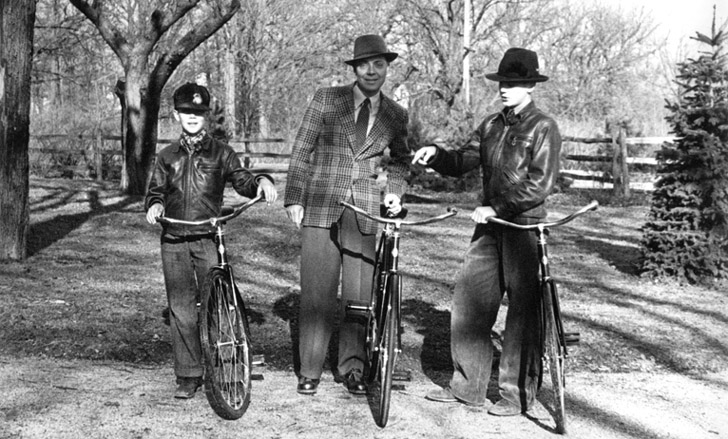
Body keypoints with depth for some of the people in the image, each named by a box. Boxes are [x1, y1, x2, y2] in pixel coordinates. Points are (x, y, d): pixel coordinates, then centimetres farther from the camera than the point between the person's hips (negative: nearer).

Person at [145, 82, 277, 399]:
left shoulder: (221, 153, 8)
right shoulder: (167, 156, 15)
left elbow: (242, 181, 5)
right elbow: (156, 189, 17)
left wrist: (262, 182, -16)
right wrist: (154, 204, -5)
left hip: (209, 238, -2)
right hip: (174, 241, 2)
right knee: (181, 308, -1)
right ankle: (188, 376, 6)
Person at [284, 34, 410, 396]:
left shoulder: (395, 115, 10)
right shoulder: (326, 100, 4)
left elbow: (399, 161, 25)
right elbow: (301, 151, 5)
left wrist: (395, 191, 6)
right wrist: (294, 199, -1)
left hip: (365, 212, 2)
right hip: (320, 207, -2)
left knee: (359, 294, 1)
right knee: (317, 293, -2)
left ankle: (351, 368, 15)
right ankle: (309, 370, 9)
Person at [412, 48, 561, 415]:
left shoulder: (543, 128, -6)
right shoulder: (492, 125, 14)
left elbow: (540, 183, -14)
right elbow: (461, 162, 13)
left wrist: (498, 208, -19)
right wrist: (435, 154, -6)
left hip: (525, 227, -7)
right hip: (490, 225, 7)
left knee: (523, 312, -1)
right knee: (467, 301, 4)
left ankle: (518, 394, 8)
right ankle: (467, 386, 15)